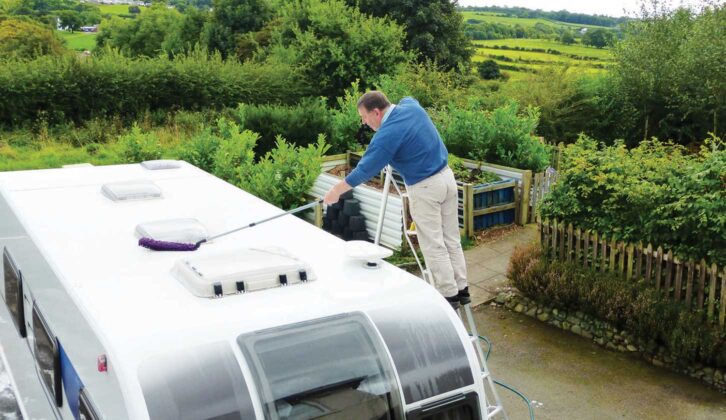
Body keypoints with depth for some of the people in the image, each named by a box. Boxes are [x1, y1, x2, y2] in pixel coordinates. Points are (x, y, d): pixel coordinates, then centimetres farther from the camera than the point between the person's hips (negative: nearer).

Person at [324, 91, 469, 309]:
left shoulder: (387, 134, -20)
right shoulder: (411, 104, 2)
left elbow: (365, 170, -14)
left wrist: (336, 191, -2)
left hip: (425, 188, -8)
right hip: (446, 176, 8)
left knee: (433, 245, 3)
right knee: (452, 239, 14)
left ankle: (449, 295, 10)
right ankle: (461, 289, 22)